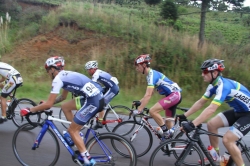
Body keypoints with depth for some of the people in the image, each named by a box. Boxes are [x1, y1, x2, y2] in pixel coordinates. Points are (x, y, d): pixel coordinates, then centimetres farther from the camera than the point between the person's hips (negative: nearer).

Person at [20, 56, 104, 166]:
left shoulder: (57, 79, -5)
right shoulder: (66, 75, 23)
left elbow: (49, 104, -8)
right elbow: (63, 96, 35)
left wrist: (30, 110, 3)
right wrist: (46, 102, 33)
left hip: (93, 101, -9)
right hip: (96, 97, 9)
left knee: (71, 130, 2)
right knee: (65, 107, 21)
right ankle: (77, 137, 23)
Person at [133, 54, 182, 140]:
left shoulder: (152, 74, -19)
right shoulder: (151, 74, 11)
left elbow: (148, 95, -27)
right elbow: (149, 94, 15)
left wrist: (138, 110, -28)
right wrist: (139, 102, 6)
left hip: (175, 94, -10)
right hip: (174, 95, 10)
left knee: (152, 111, -21)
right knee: (168, 122, 15)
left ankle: (166, 133, -8)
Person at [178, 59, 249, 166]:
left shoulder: (224, 85, -31)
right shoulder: (214, 85, -3)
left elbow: (211, 109, -41)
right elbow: (200, 102, 3)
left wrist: (192, 125, -45)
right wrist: (184, 116, -2)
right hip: (238, 111, 9)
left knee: (227, 140, -17)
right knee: (211, 124, 0)